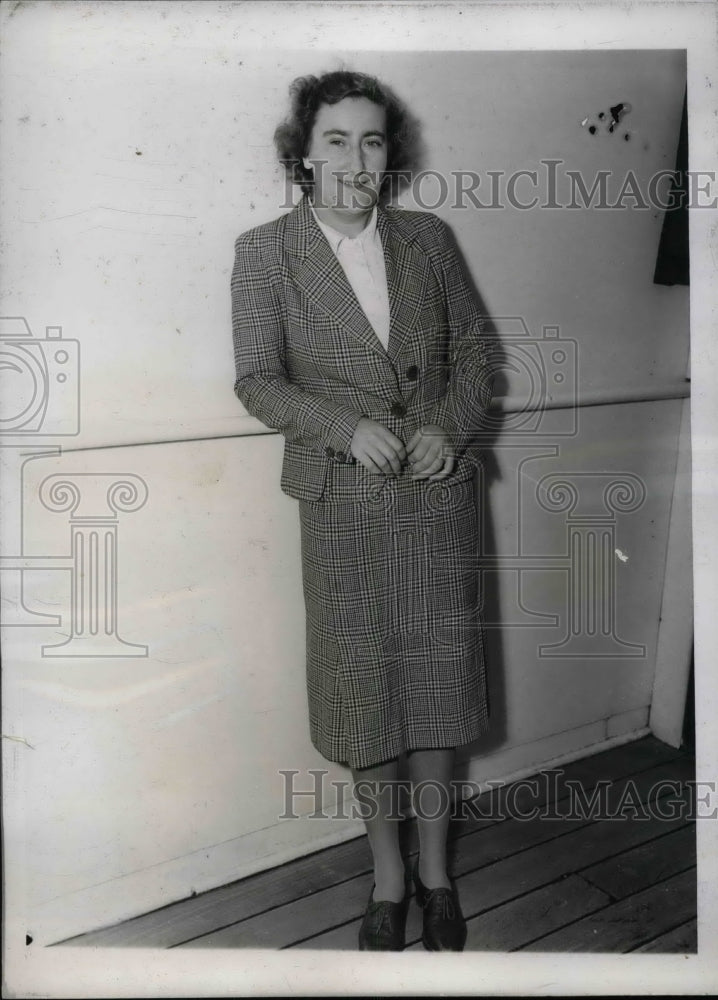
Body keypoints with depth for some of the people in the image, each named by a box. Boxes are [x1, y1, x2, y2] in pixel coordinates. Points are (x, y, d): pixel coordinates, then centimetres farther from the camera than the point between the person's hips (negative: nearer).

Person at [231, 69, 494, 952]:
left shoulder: (427, 239, 4)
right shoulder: (264, 253, -3)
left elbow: (474, 346, 9)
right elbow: (257, 381, -5)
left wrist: (450, 427, -9)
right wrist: (347, 428, -20)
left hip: (438, 494, 2)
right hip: (344, 504, -2)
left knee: (436, 679, 11)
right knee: (363, 686, 9)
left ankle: (435, 870, 33)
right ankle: (387, 877, 31)